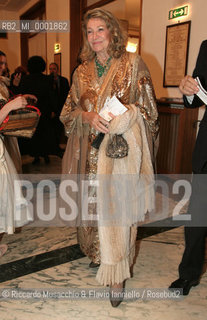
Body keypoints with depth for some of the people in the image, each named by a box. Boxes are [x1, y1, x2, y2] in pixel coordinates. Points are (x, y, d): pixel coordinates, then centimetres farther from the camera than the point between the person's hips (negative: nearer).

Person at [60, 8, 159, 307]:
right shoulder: (82, 71, 12)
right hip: (91, 148, 4)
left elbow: (148, 108, 1)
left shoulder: (133, 64, 1)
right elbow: (69, 111, 10)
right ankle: (98, 252, 35)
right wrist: (89, 116, -11)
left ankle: (117, 273, 9)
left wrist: (128, 116, -18)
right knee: (92, 201, 10)